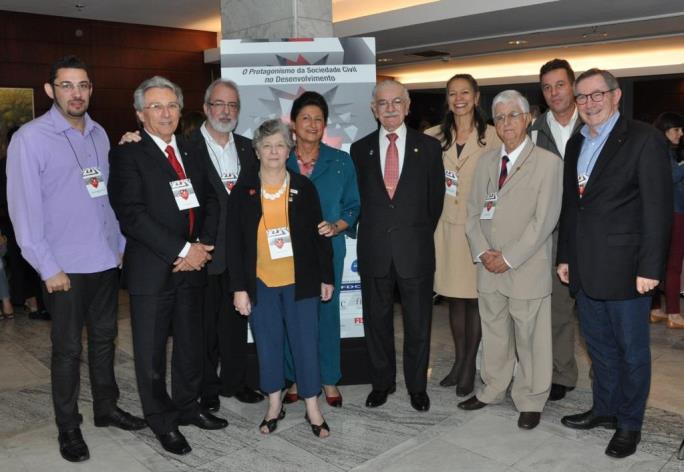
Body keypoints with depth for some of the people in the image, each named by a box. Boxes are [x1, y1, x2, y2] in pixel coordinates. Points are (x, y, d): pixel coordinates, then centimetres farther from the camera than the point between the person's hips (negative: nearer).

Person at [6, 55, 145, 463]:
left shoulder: (99, 134, 8)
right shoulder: (31, 138, -10)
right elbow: (24, 208, -11)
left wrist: (121, 245, 10)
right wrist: (48, 268, -13)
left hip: (107, 260, 5)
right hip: (65, 267, -5)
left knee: (105, 338, 17)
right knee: (68, 349, 7)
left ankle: (106, 407, 34)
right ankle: (68, 427, 23)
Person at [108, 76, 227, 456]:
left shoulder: (191, 152, 12)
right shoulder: (128, 155, -7)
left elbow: (211, 201, 11)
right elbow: (132, 214, -16)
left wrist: (203, 245, -6)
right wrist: (181, 250, -18)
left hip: (193, 265, 5)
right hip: (152, 269, -5)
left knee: (191, 343, 16)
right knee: (152, 350, 8)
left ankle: (188, 406, 35)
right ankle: (163, 421, 25)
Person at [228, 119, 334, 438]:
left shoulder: (304, 187, 0)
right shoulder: (243, 190, -1)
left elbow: (319, 234, 4)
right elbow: (234, 241, -1)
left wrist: (326, 277, 3)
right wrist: (239, 288, -4)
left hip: (300, 280, 0)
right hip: (260, 282, 1)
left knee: (306, 343, 4)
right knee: (267, 344, 11)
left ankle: (312, 407, 19)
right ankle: (274, 404, 28)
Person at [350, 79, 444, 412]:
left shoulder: (428, 146, 2)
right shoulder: (360, 149, 6)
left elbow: (436, 198, 5)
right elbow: (358, 199, 9)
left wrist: (422, 235, 5)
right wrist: (372, 231, 4)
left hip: (415, 248, -1)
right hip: (374, 250, 1)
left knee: (418, 322, 8)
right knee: (377, 320, 11)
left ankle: (417, 385, 25)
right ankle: (382, 382, 27)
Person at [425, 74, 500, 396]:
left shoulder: (492, 136, -3)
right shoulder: (435, 137, 6)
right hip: (447, 225, 3)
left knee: (475, 296, 3)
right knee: (453, 296, 11)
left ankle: (470, 366, 16)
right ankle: (459, 360, 25)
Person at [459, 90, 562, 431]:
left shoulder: (548, 162, -6)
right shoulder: (486, 162, 11)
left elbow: (544, 220, -12)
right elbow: (473, 211, 10)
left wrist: (509, 258, -14)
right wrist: (482, 252, -4)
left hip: (527, 269, -5)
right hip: (489, 268, 5)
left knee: (529, 337, 5)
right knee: (493, 332, 15)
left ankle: (530, 401, 22)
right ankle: (492, 389, 32)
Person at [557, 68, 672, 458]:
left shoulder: (644, 139, -9)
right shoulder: (576, 144, 12)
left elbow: (658, 207, -13)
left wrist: (649, 268, -16)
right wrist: (565, 256, 13)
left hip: (624, 268, -6)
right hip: (585, 268, 6)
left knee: (632, 350, 8)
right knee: (599, 346, 18)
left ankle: (629, 424, 23)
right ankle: (605, 409, 34)